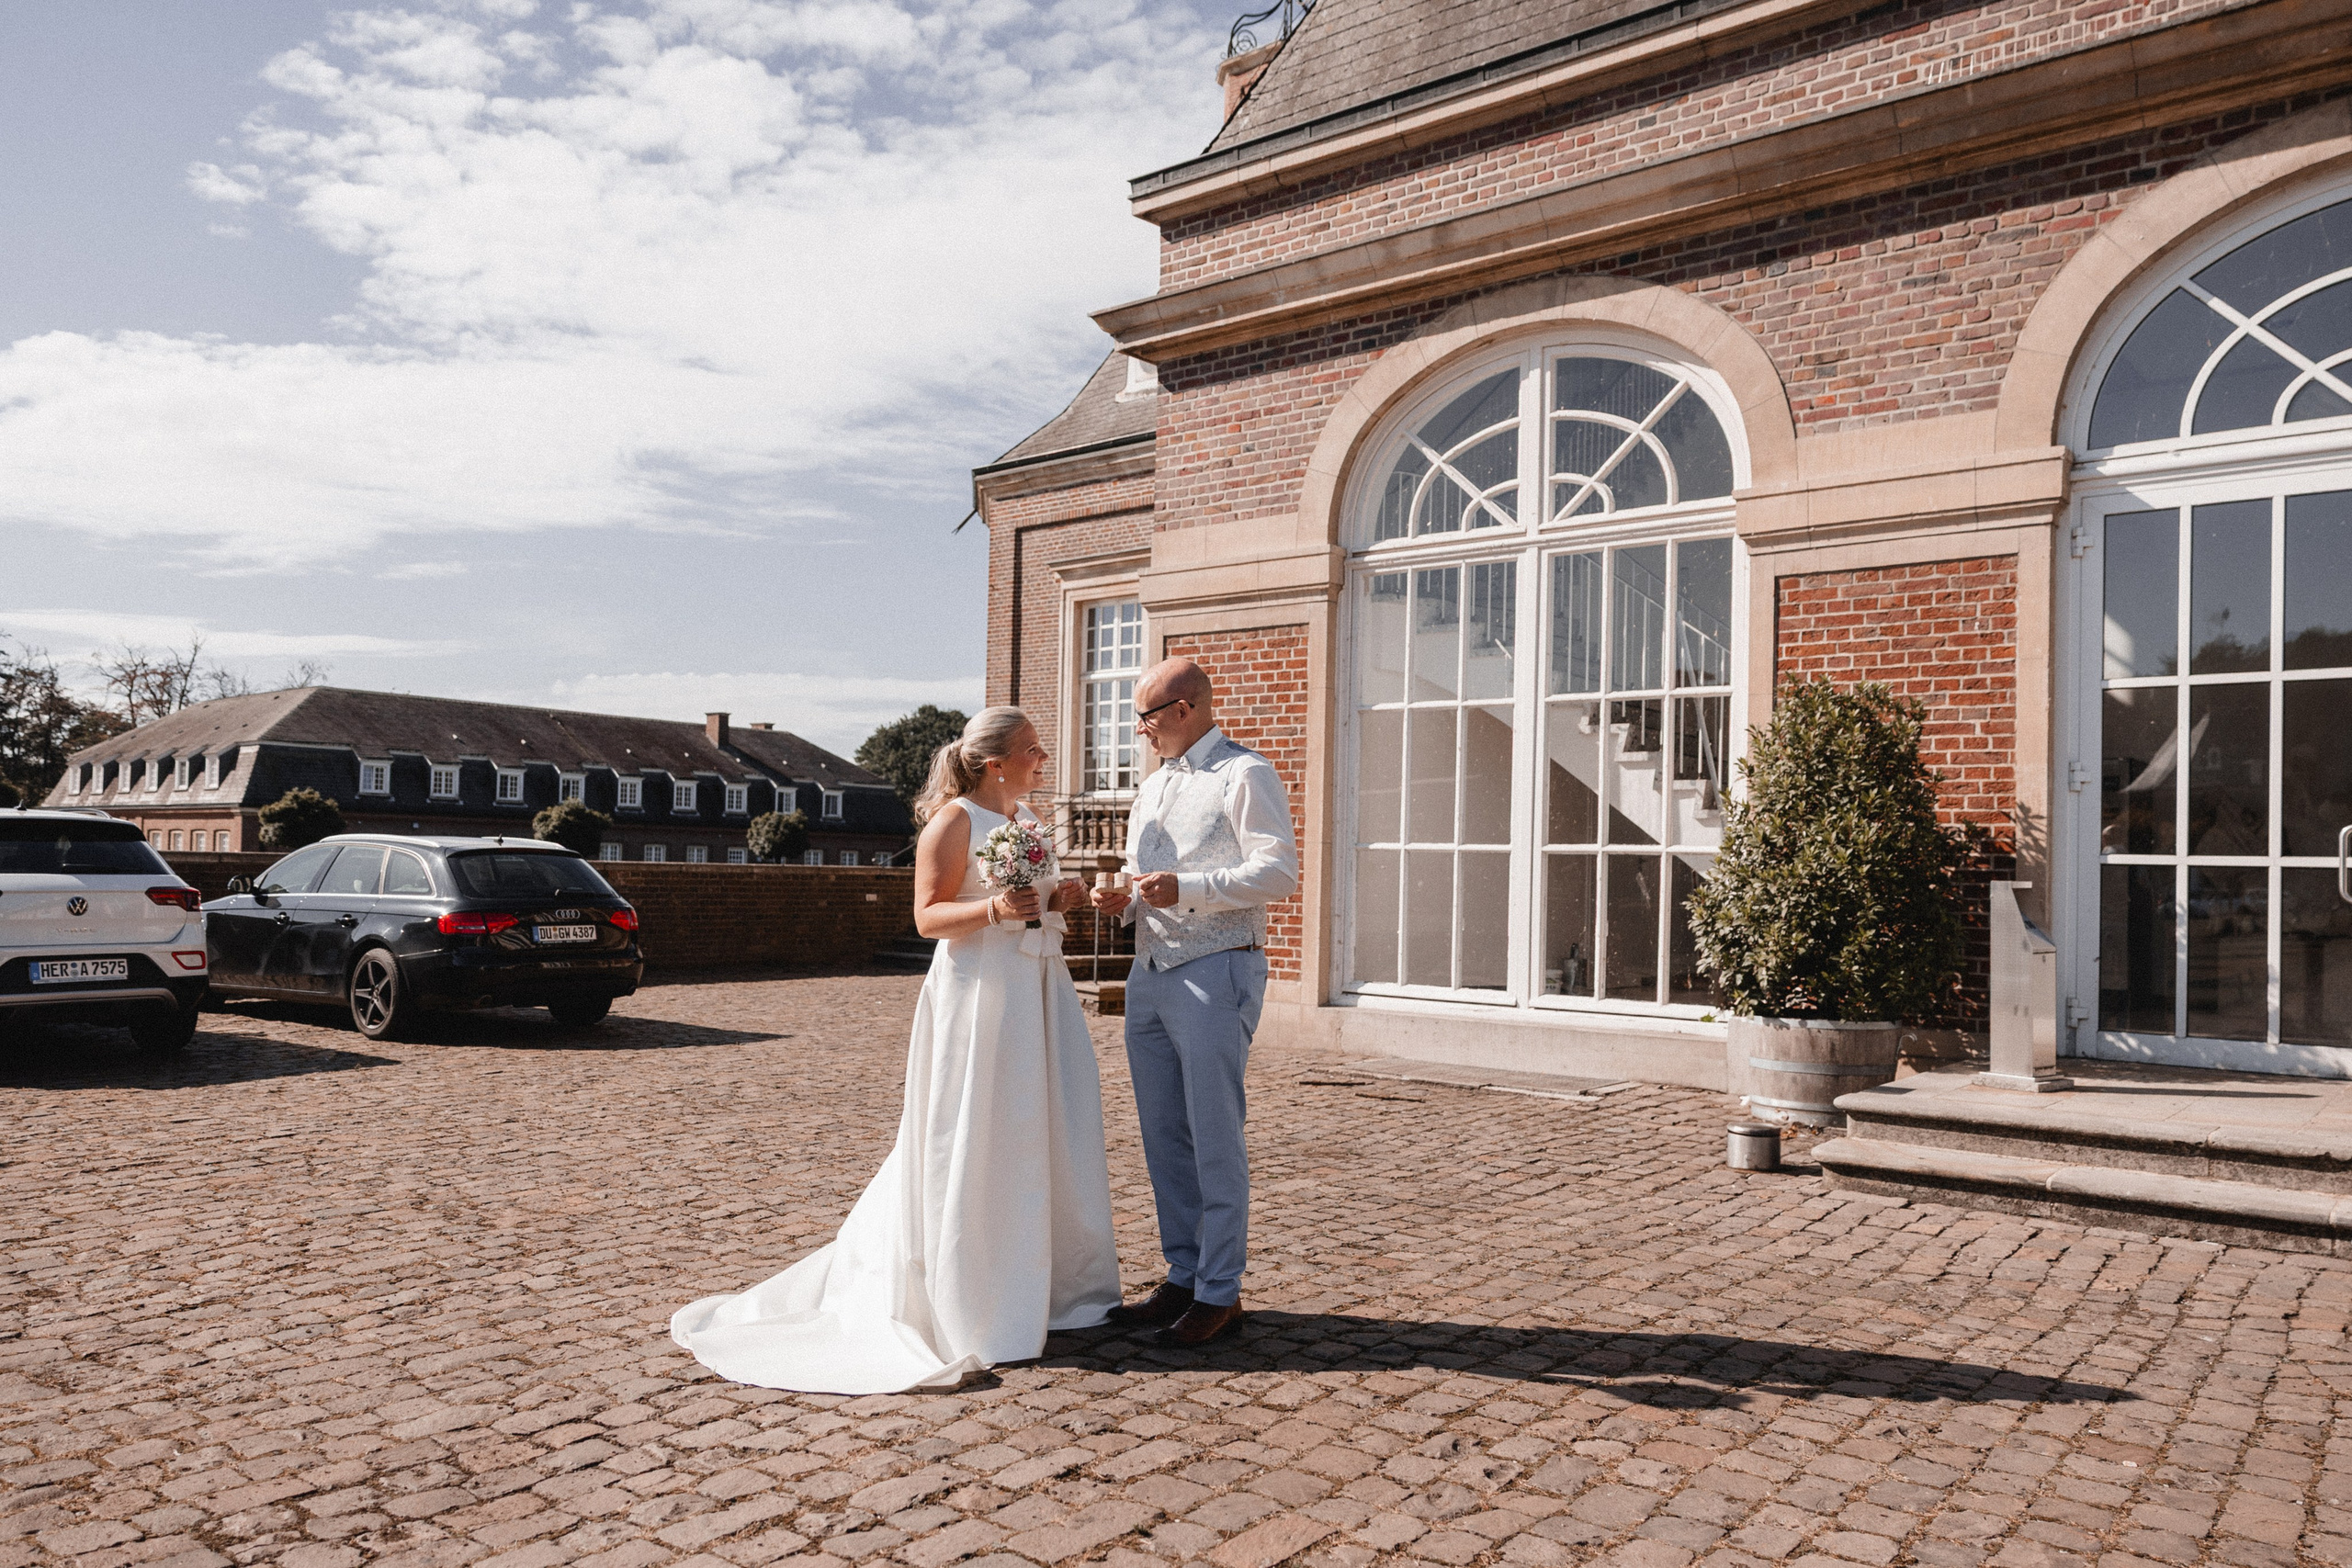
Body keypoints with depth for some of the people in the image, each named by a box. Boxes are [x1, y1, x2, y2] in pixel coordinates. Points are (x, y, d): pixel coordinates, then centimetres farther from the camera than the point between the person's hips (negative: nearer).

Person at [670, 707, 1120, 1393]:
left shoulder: (1027, 819, 16)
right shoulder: (953, 821, -9)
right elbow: (929, 916, -13)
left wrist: (1058, 901, 5)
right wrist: (994, 909, -27)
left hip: (1039, 990, 8)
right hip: (979, 993, -8)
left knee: (1043, 1136, 10)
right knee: (971, 1145, -3)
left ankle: (1043, 1284, 23)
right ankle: (960, 1303, 9)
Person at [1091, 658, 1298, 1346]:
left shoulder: (1245, 775, -5)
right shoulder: (1152, 787, 21)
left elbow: (1279, 871, -15)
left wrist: (1186, 889, -22)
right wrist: (1123, 901, 6)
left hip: (1214, 973, -8)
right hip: (1149, 973, 8)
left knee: (1214, 1139, -4)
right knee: (1164, 1137, 11)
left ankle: (1220, 1293, 6)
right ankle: (1183, 1278, 21)